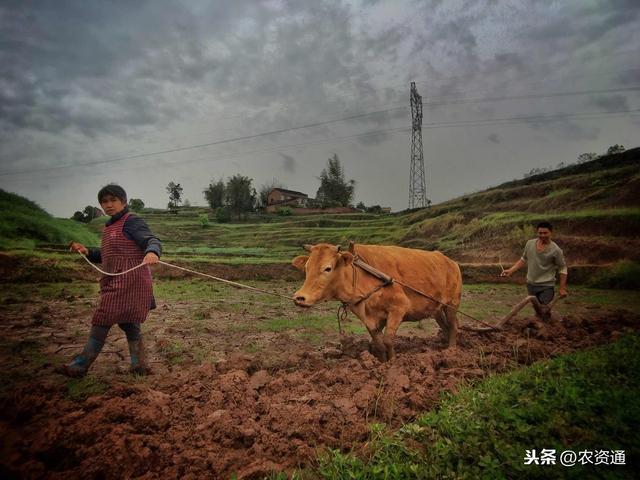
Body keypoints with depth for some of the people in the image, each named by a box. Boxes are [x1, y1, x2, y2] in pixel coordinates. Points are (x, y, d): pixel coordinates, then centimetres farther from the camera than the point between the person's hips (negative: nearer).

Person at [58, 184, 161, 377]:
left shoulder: (132, 222, -10)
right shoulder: (110, 226, 18)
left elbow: (152, 240, -23)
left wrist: (152, 252, -46)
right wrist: (87, 252, 11)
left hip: (128, 282, -10)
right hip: (116, 282, 10)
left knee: (102, 321, -5)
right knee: (128, 323, 12)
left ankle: (80, 366, 6)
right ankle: (140, 365, 21)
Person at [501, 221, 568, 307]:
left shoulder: (555, 250, -13)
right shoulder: (530, 243, 0)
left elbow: (562, 268, -6)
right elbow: (523, 260, 13)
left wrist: (562, 288, -7)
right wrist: (511, 271, 3)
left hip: (546, 286, -5)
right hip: (531, 284, 5)